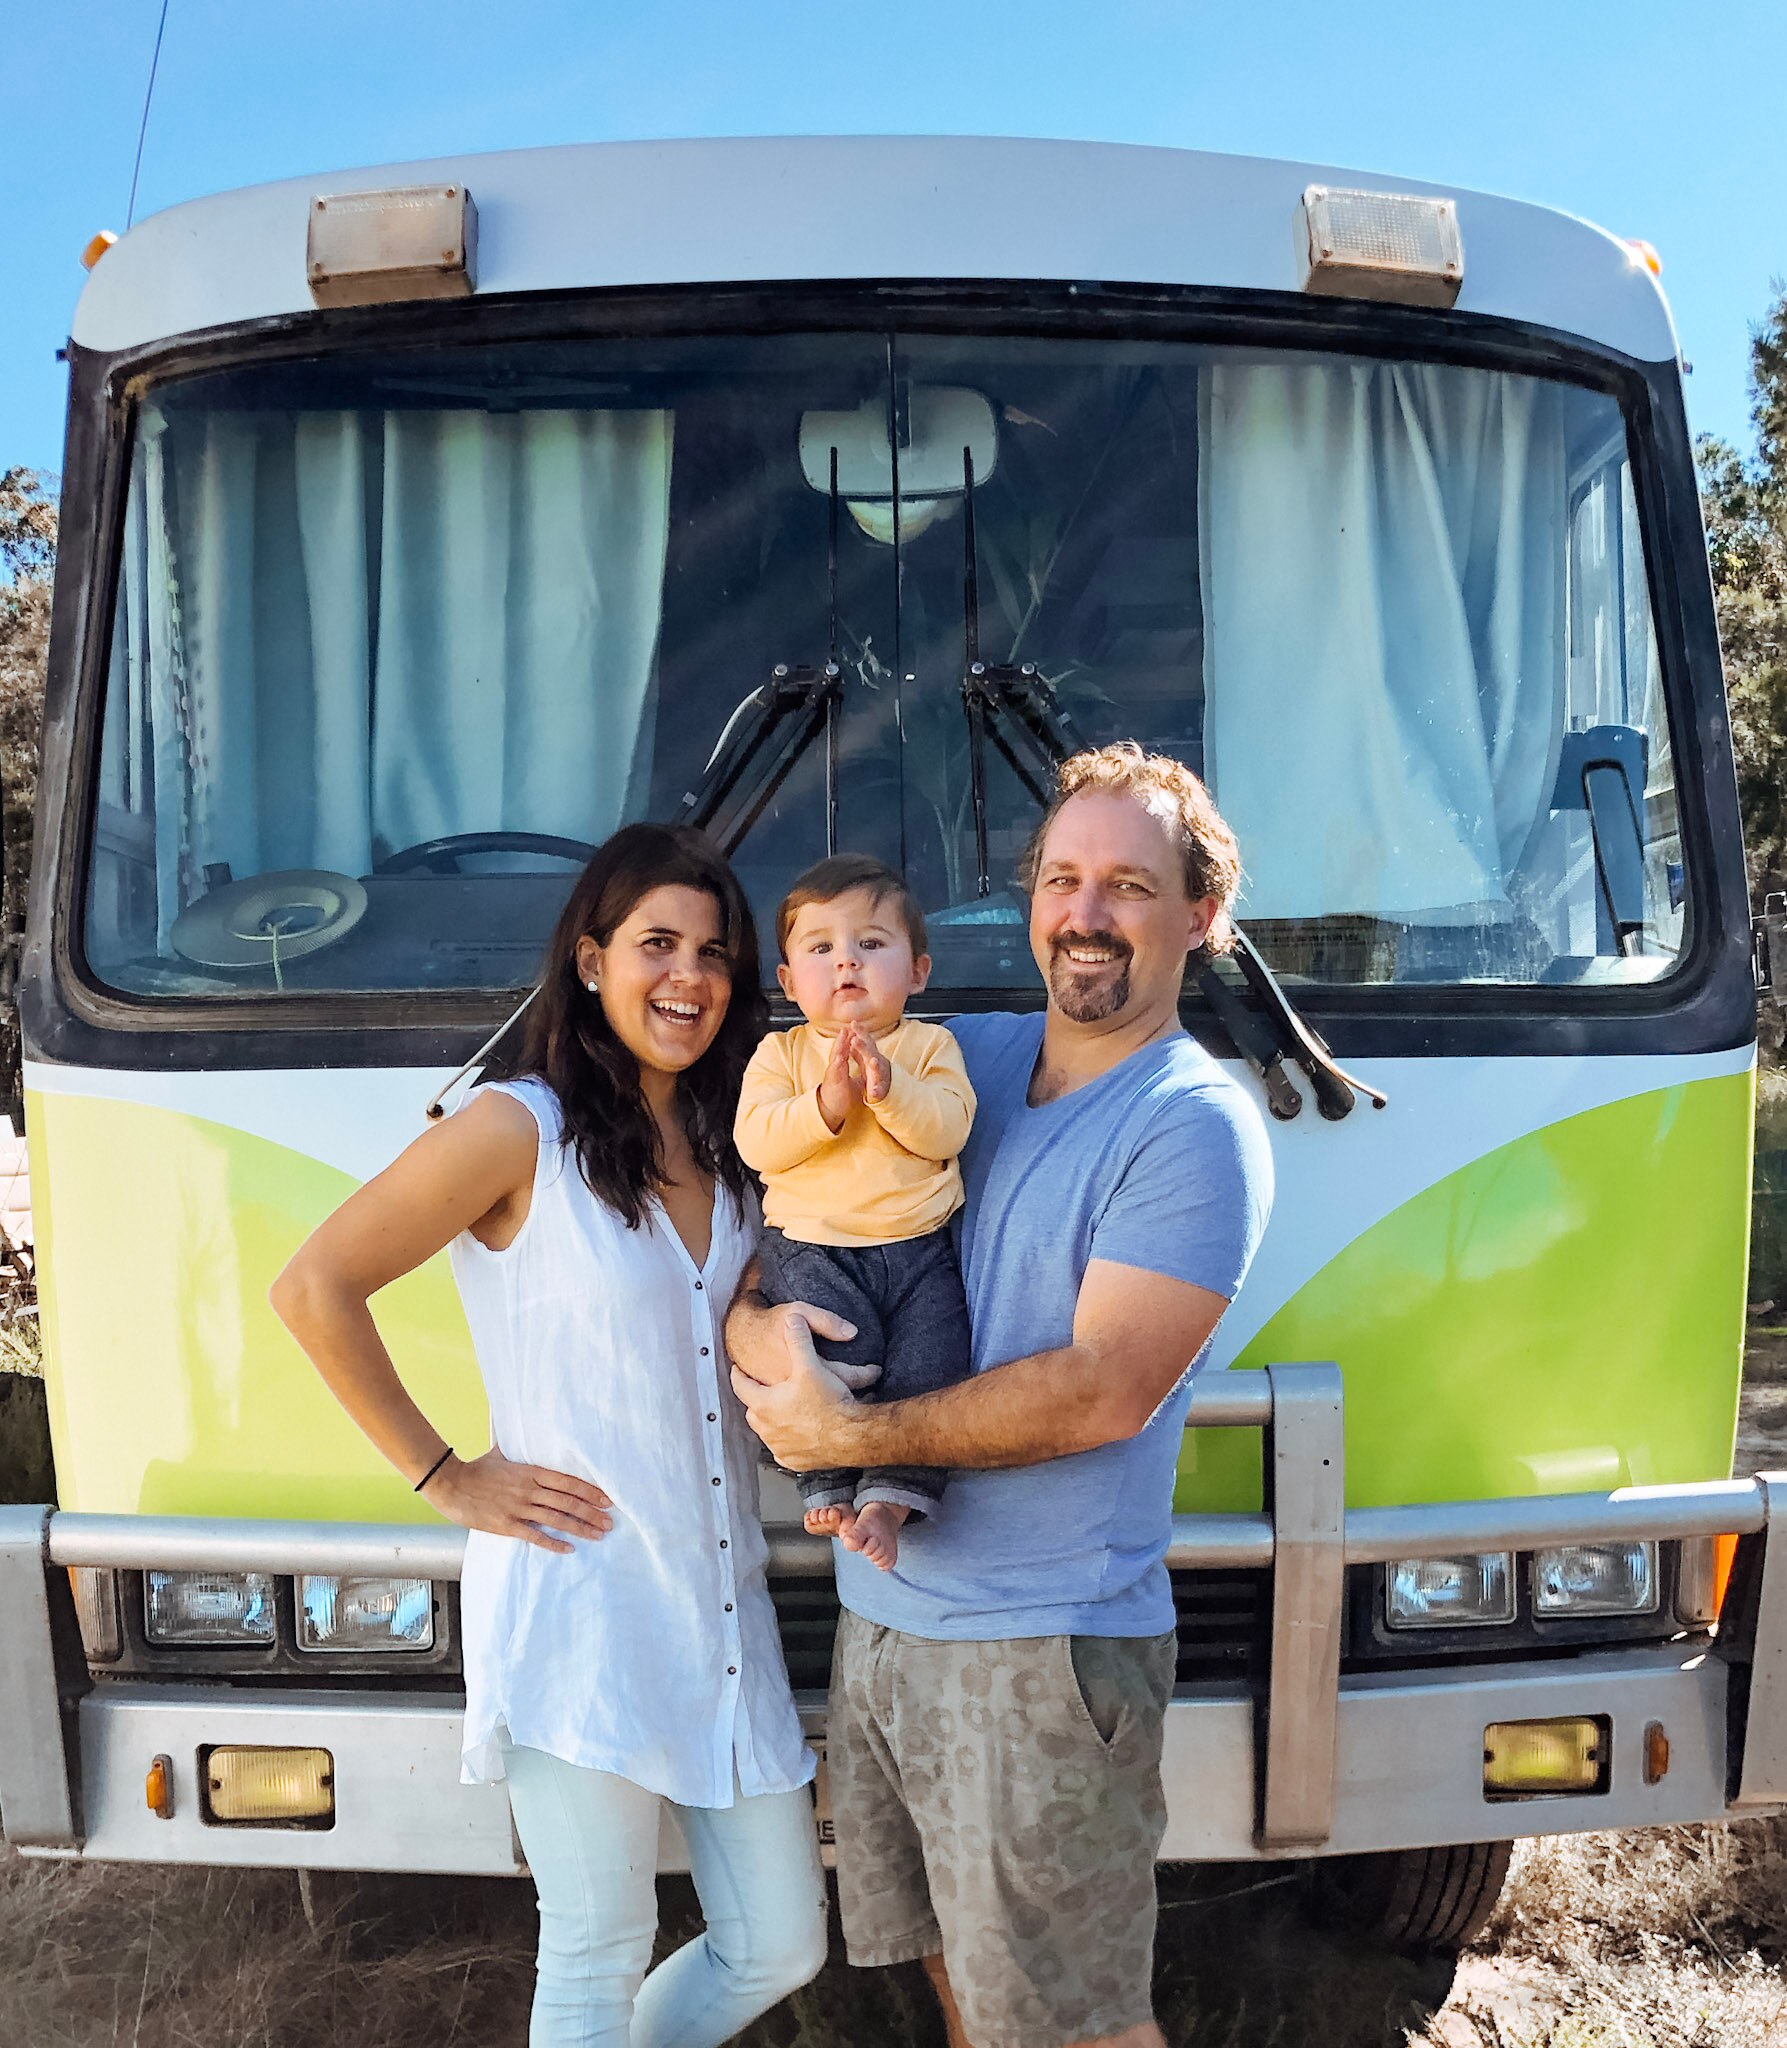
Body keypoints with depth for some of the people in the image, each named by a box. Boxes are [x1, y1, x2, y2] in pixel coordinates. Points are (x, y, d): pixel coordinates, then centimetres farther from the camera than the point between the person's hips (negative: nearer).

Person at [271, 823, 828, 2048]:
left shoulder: (728, 1149, 11)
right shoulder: (520, 1131, -9)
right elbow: (314, 1290, -11)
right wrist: (444, 1476, -10)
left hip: (725, 1602, 7)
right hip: (577, 1602, -6)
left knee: (779, 1948, 12)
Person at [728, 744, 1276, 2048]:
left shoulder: (1197, 1128, -12)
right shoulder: (953, 1060, 7)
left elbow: (1101, 1394, -20)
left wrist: (853, 1436, -16)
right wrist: (761, 1328, -14)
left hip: (1046, 1646, -6)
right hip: (877, 1617, 7)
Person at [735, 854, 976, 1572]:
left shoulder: (929, 1045, 9)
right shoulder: (779, 1054, 9)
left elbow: (947, 1129, -7)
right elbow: (755, 1141, -6)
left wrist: (887, 1086, -23)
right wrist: (827, 1102, -20)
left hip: (919, 1248, 1)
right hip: (811, 1249, -1)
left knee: (929, 1363, -17)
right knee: (841, 1355, -23)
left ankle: (890, 1500, -12)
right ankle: (829, 1486, -9)